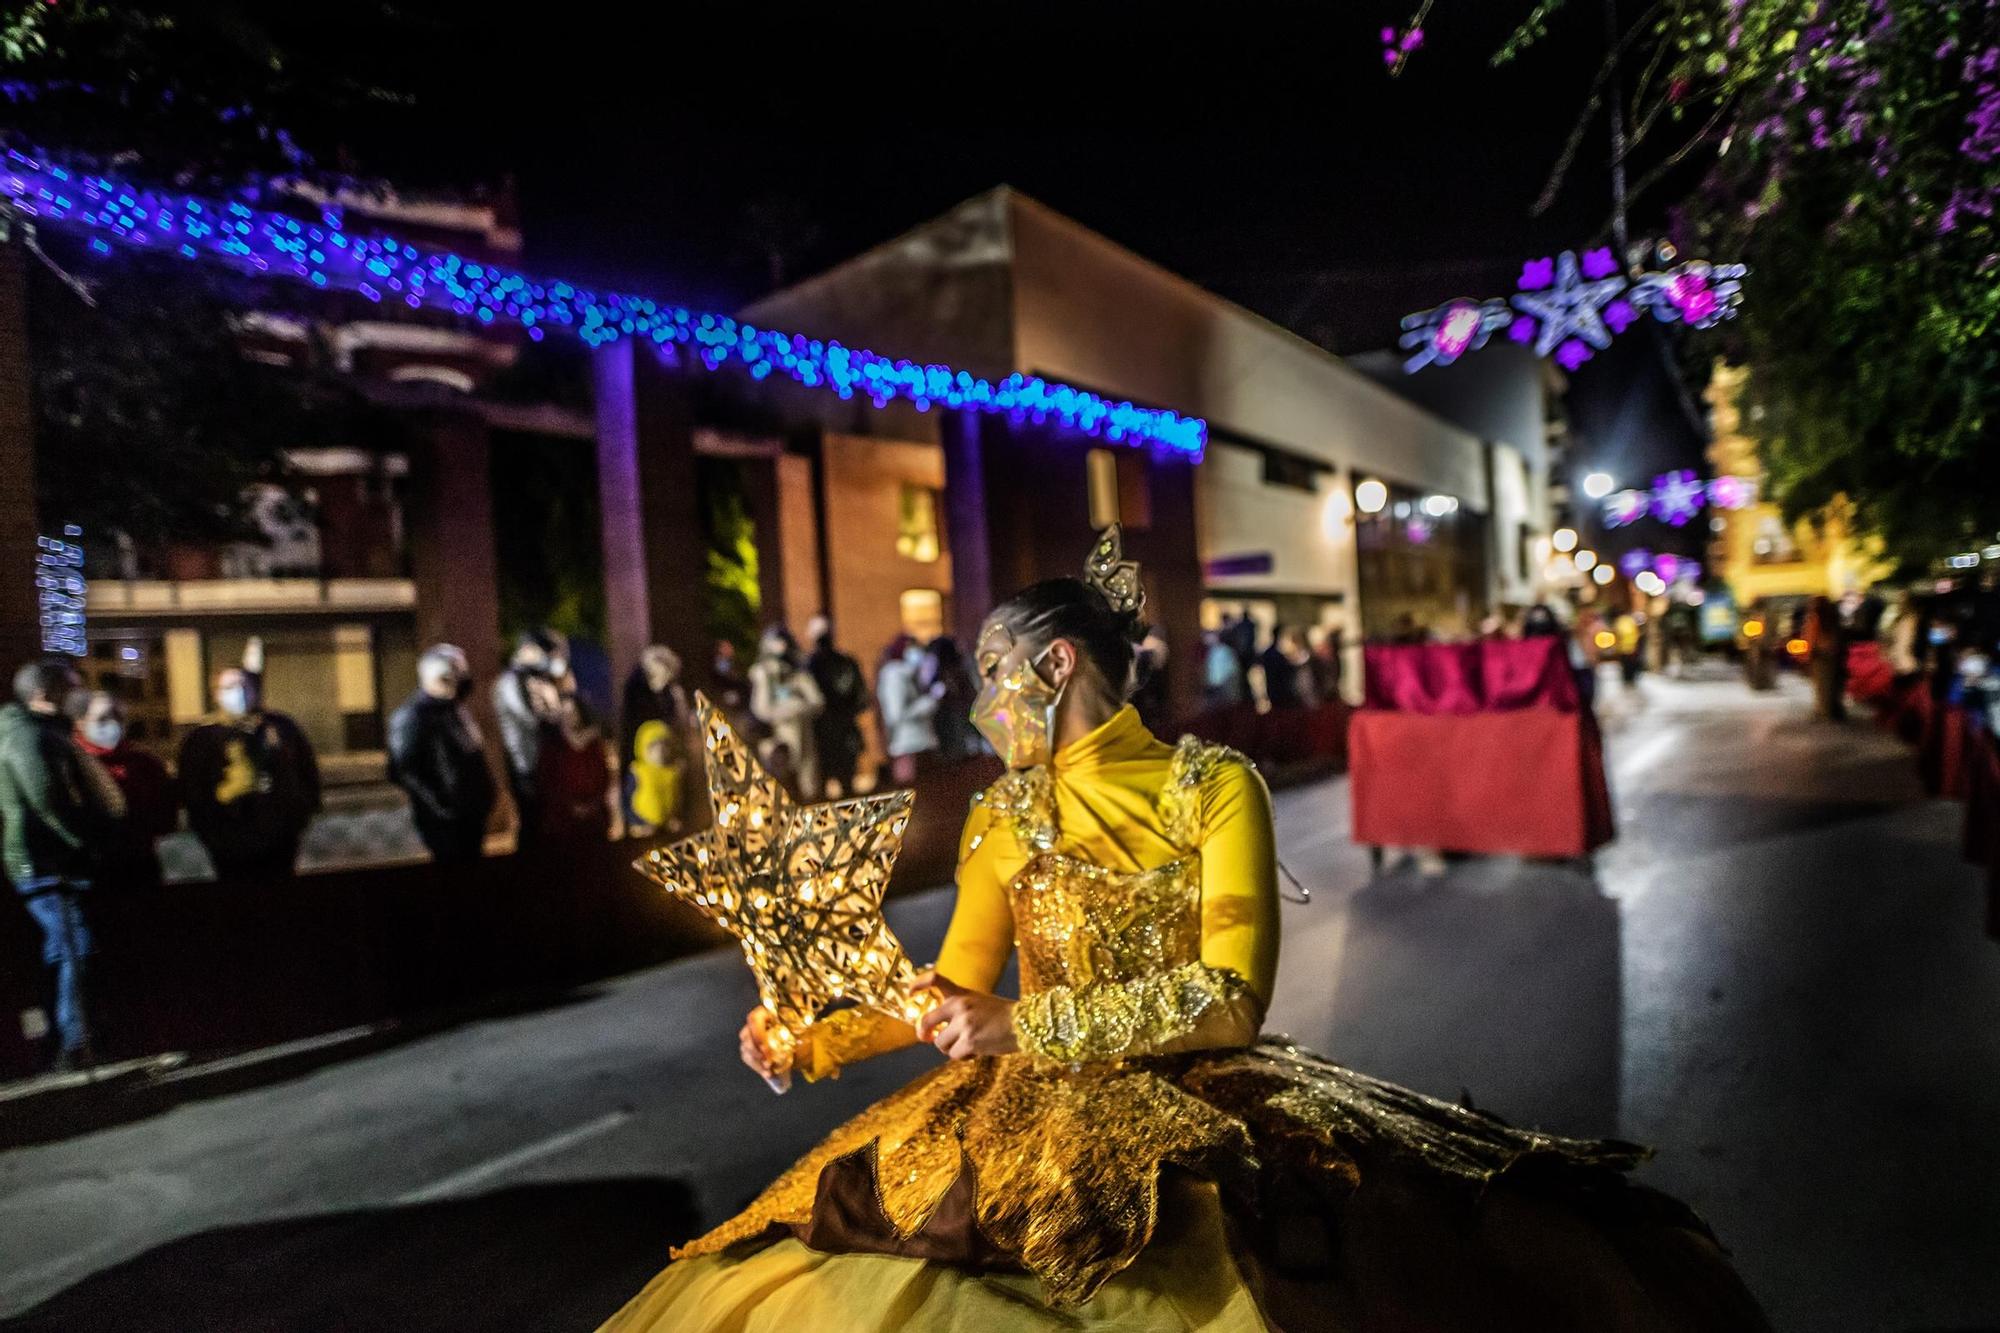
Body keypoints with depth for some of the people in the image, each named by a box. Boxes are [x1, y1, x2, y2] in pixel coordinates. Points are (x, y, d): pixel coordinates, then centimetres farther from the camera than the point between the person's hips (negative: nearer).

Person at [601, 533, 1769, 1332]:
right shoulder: (1004, 819, 8)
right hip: (1042, 1106, 2)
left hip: (1206, 1095, -2)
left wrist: (1027, 1027, -16)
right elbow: (953, 990, 13)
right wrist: (818, 1038, 4)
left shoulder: (1213, 786, -4)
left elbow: (1231, 996, -12)